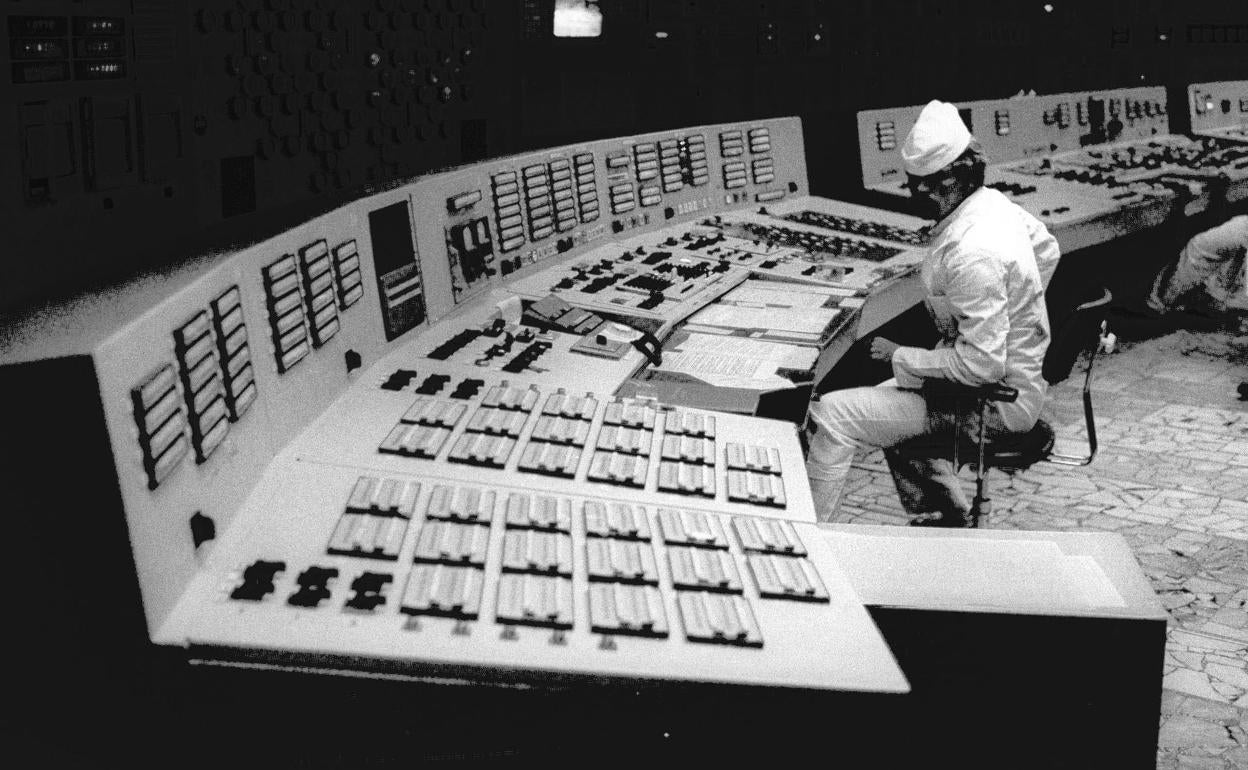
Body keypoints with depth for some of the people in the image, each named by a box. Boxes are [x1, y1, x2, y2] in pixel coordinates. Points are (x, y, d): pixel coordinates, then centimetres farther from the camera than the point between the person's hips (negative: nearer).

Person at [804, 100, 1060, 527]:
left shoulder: (973, 254, -30)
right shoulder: (995, 203, -1)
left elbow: (982, 365, -30)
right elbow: (1047, 249, 19)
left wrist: (901, 357, -18)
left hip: (995, 403, -10)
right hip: (1019, 378, 10)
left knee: (832, 415, -14)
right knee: (886, 398, 31)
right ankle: (949, 520, 32)